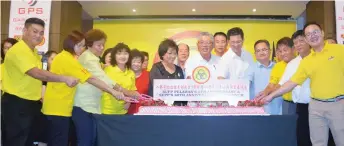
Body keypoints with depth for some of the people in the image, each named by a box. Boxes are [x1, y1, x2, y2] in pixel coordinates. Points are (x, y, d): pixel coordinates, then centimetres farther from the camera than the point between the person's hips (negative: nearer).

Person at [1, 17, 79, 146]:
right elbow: (36, 73, -29)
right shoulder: (18, 50, -19)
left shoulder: (34, 52, 13)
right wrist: (65, 79, -31)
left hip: (31, 104, 10)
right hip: (16, 104, -10)